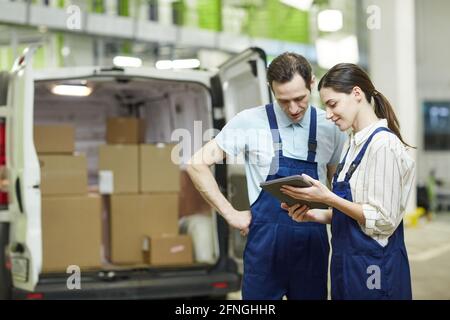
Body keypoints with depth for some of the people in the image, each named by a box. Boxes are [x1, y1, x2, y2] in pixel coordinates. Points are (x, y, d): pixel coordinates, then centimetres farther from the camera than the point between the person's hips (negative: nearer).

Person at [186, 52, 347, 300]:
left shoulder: (330, 126, 3)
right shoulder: (250, 122, -6)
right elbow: (198, 163, -4)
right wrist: (230, 214, -6)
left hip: (313, 242, 3)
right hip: (266, 241, -2)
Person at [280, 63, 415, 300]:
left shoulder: (384, 144, -17)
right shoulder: (356, 143, 9)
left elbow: (383, 221, -19)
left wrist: (328, 198, -21)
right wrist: (315, 215, 0)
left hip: (373, 267, -8)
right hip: (346, 262, 8)